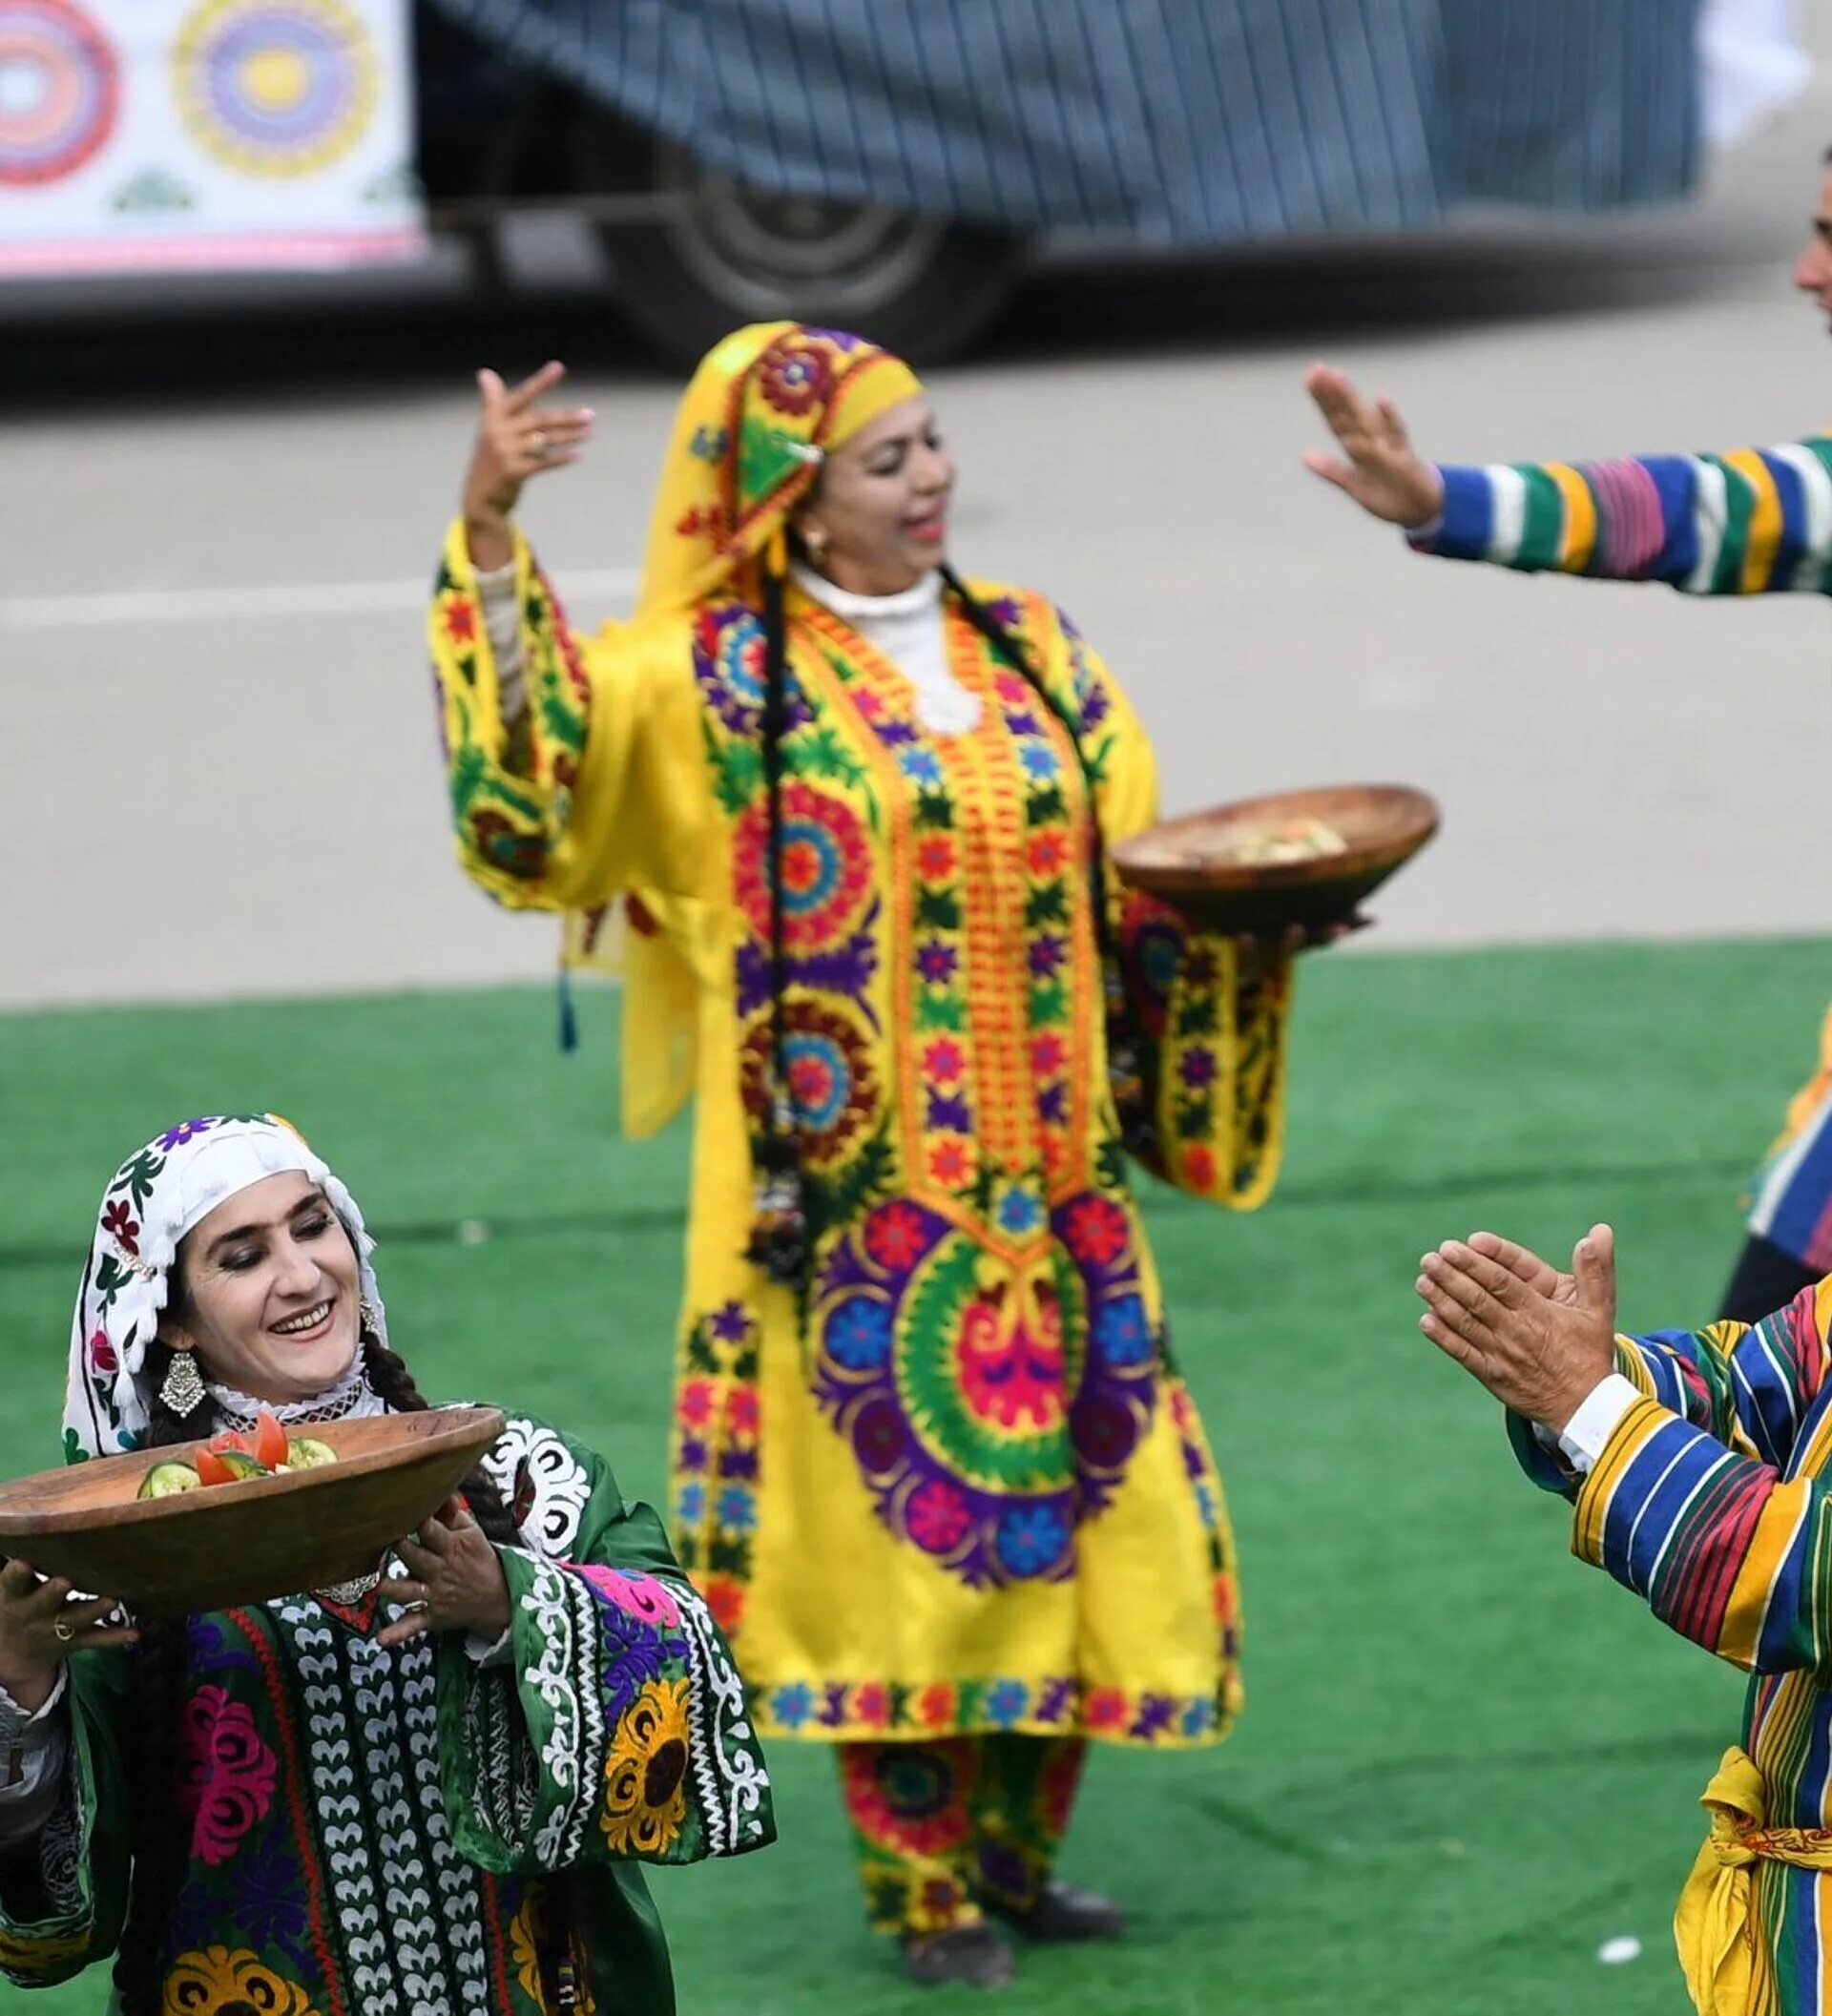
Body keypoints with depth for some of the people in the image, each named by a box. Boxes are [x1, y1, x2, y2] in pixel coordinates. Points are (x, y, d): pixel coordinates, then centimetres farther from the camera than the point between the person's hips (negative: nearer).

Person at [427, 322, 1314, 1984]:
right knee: (891, 1520, -2)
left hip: (1048, 1191, 5)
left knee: (1078, 1503, 8)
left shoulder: (1035, 658, 11)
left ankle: (1015, 1851, 24)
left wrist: (1253, 920, -3)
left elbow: (1140, 895, 16)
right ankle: (923, 1889, 10)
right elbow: (539, 747, -19)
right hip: (856, 1202, -5)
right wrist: (489, 538, -31)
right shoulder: (721, 676, -3)